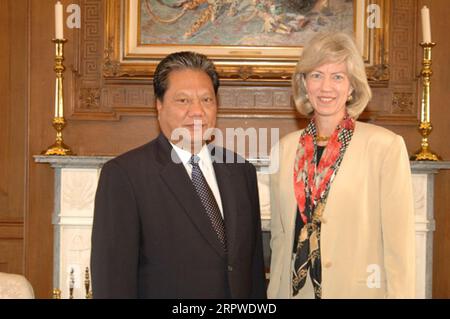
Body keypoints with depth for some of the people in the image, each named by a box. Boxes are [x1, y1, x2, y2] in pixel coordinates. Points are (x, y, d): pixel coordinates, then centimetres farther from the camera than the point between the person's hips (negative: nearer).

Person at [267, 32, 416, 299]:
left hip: (360, 289, -4)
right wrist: (275, 291, 7)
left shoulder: (387, 146, -11)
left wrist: (400, 294, -13)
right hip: (295, 290, 4)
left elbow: (399, 244, -11)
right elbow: (280, 236, 10)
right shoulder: (286, 148, 3)